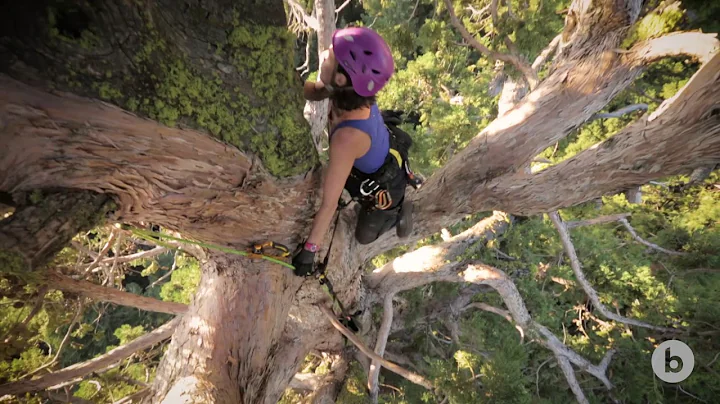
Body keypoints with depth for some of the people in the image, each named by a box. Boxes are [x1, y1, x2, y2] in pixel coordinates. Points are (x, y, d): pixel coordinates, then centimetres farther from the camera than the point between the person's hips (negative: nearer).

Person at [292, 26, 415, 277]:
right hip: (386, 160, 6)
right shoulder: (351, 91, -29)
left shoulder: (347, 137, -47)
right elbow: (313, 91, -8)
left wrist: (308, 251, -26)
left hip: (385, 188, -5)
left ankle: (399, 211, 35)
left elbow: (329, 204, -38)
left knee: (364, 236, 18)